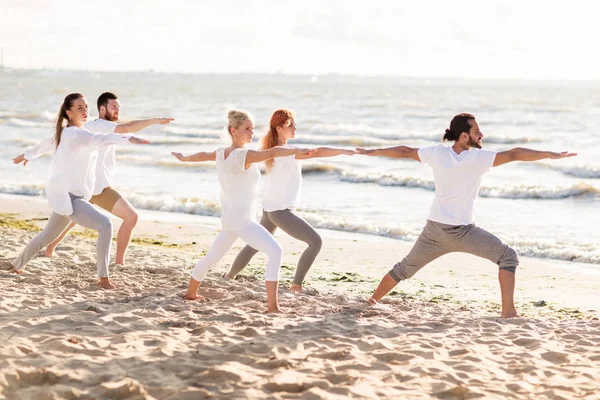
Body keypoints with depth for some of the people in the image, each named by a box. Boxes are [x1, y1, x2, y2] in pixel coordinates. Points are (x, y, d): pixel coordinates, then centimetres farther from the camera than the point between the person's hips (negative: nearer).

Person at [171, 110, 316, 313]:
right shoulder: (244, 156, -21)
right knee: (275, 251, -17)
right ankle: (272, 305, -25)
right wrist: (297, 150, -38)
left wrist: (183, 158, 44)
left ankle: (191, 292, 44)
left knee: (212, 256, 26)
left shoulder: (221, 153, 4)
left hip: (228, 218, 9)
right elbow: (272, 153, -36)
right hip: (241, 220, -9)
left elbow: (203, 155, 25)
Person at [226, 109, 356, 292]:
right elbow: (318, 152, -31)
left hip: (270, 208, 10)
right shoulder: (284, 152, -23)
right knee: (316, 242, -10)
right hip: (281, 211, -10)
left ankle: (230, 275, 40)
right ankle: (297, 284, -8)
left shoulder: (272, 149, 4)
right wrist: (344, 151, -33)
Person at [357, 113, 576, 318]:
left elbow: (404, 151, 12)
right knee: (508, 256, -2)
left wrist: (373, 152, 26)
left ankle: (371, 302, 36)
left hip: (433, 229, 6)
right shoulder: (477, 158, -15)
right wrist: (550, 155, -22)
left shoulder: (437, 153, 0)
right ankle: (508, 312, -15)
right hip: (460, 231, -6)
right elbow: (513, 154, -22)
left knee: (405, 268, 25)